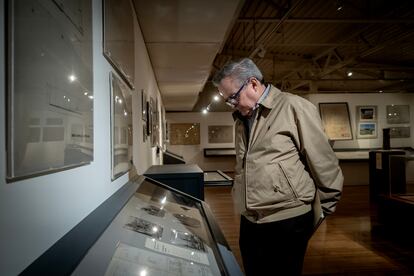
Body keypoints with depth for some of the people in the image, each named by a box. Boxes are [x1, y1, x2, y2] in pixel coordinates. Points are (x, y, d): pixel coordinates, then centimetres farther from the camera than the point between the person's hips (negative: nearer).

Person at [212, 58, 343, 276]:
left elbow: (324, 164, -10)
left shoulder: (293, 108, -12)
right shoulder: (241, 119, 11)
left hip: (288, 222, -7)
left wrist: (323, 209, -3)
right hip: (249, 222, 7)